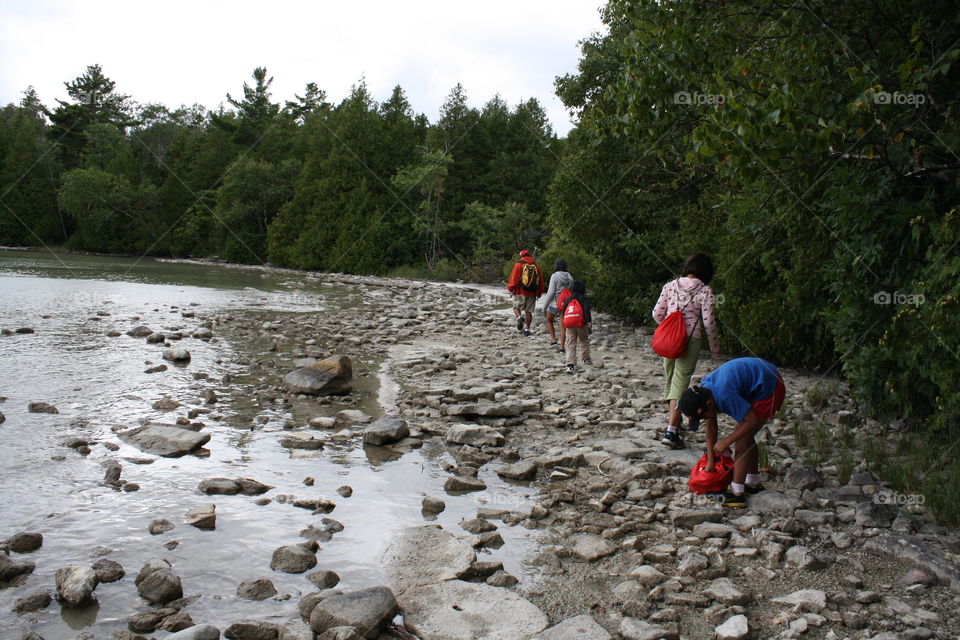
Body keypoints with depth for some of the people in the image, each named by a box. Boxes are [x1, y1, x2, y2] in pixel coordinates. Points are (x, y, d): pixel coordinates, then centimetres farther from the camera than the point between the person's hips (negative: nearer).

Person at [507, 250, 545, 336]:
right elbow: (540, 280, 14)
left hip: (520, 291, -3)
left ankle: (519, 317, -21)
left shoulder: (519, 264, -3)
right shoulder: (536, 265, 10)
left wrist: (510, 288, 3)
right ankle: (527, 329, 10)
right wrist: (539, 292, 22)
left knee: (517, 307, 9)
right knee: (529, 311, 9)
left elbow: (514, 277, -7)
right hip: (532, 293, 3)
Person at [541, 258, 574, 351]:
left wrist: (544, 306, -7)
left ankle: (553, 340, 10)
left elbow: (550, 292, -14)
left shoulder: (555, 276, -12)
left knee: (549, 320, 21)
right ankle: (561, 347, 9)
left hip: (555, 303, -4)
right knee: (563, 325, 10)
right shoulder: (569, 277, 3)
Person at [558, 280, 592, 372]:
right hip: (581, 324, -3)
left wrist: (563, 322, 27)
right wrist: (589, 321, -16)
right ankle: (586, 359, 24)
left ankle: (570, 364, -7)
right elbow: (587, 310, -11)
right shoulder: (584, 299, 4)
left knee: (570, 344, 3)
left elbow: (563, 311, 17)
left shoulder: (567, 300, 17)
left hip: (569, 326, 3)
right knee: (584, 341, 19)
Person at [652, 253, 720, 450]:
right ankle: (671, 430, -12)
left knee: (670, 380, 18)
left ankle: (673, 421, 30)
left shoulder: (670, 286, 6)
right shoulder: (705, 291, -5)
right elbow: (708, 322, -7)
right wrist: (715, 348, 5)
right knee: (680, 383, -5)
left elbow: (657, 314, 5)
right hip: (691, 341, -4)